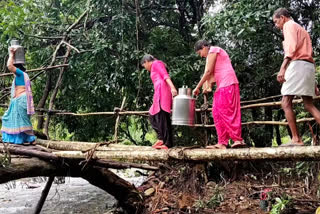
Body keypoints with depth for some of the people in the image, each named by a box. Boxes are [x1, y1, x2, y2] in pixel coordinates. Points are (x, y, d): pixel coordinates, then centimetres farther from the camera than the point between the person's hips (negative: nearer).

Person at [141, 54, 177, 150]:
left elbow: (166, 76, -10)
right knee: (152, 115, 8)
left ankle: (167, 142, -15)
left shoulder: (156, 63, 6)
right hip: (159, 93, 10)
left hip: (162, 90, -10)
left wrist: (172, 87, -24)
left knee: (162, 117, -13)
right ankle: (161, 138, 0)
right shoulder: (154, 70, 32)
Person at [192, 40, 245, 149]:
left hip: (227, 84, -10)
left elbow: (208, 72, -11)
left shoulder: (212, 51, -4)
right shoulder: (212, 54, 25)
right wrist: (208, 86, 2)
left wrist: (197, 87, -8)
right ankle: (222, 143, 2)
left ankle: (238, 139, -13)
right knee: (217, 113, 5)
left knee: (227, 112, -13)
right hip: (222, 86, 10)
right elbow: (212, 74, 17)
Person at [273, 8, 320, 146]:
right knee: (309, 104, 5)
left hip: (297, 64, -9)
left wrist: (282, 68, -26)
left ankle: (296, 139, -15)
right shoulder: (300, 29, 32)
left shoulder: (289, 25, 5)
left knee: (286, 103, -10)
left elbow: (291, 47, -14)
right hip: (309, 66, 9)